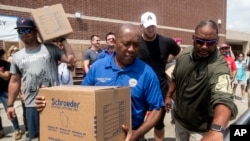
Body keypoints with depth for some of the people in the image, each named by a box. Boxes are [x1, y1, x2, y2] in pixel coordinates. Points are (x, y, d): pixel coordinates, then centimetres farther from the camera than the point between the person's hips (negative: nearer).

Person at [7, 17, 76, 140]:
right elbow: (14, 82, 15)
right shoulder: (17, 56, 11)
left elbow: (71, 59, -10)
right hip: (31, 105, 3)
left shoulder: (50, 49, 0)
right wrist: (10, 105, 13)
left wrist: (62, 40, -4)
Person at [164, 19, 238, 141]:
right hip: (179, 118, 6)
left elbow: (223, 98, -50)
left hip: (201, 128, -5)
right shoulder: (184, 54, -10)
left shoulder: (219, 67, -32)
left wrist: (216, 130, -66)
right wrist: (168, 95, 12)